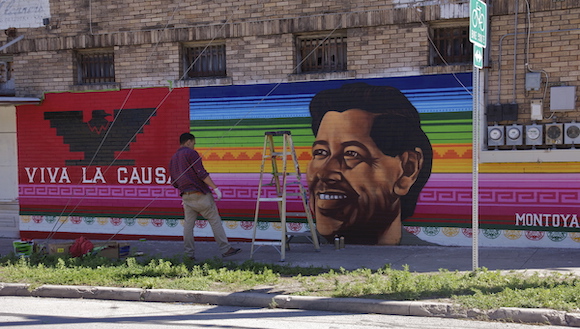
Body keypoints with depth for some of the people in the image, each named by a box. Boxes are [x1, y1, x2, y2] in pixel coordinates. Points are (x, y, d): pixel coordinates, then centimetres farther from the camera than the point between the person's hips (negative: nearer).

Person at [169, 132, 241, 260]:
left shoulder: (173, 159, 16)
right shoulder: (191, 153, -6)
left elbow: (174, 182, 19)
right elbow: (201, 173, -16)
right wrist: (215, 188, -15)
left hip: (186, 196, 7)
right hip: (200, 194, -7)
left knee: (188, 224, 6)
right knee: (215, 220, -1)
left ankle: (189, 254, 4)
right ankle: (225, 249, -2)